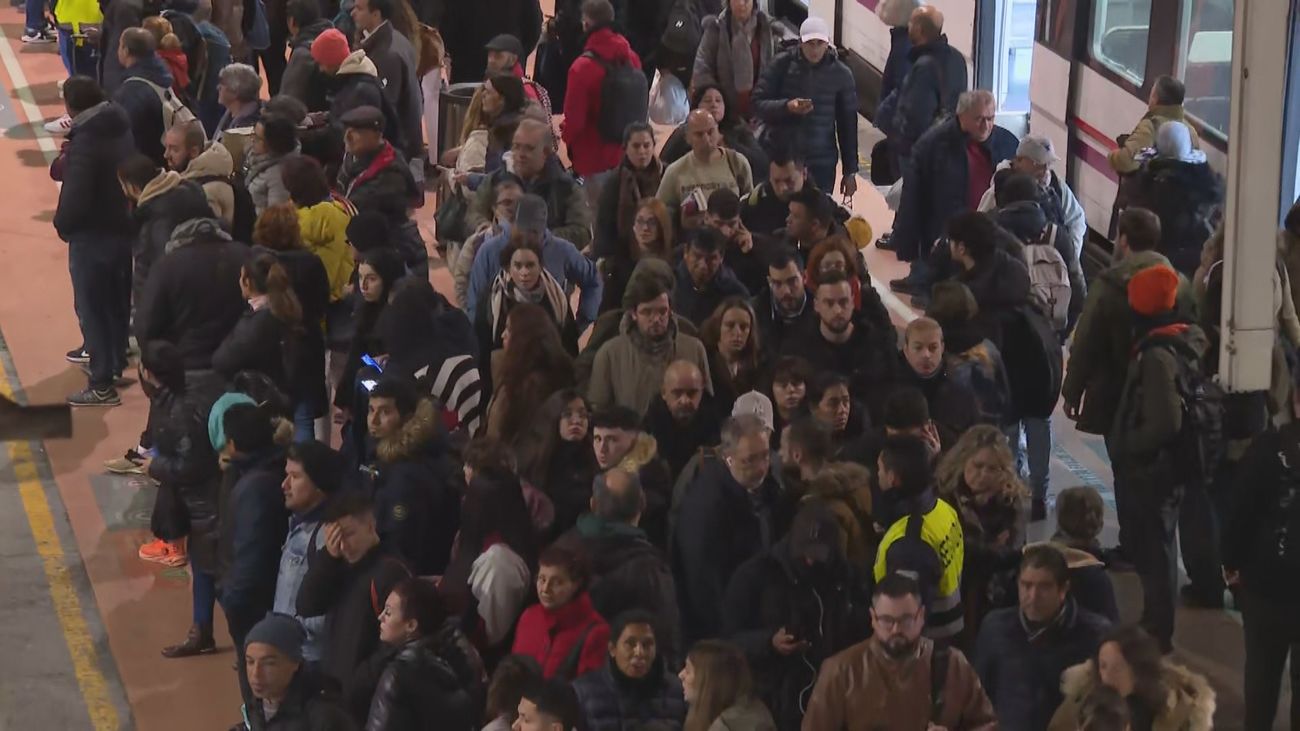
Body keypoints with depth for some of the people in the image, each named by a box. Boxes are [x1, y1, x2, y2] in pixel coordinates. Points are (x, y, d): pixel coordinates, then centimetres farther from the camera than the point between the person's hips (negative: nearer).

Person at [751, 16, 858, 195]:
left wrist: (850, 171, 5)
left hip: (822, 163, 0)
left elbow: (848, 123, 5)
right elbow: (758, 103, -3)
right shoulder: (782, 64, -3)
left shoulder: (840, 74, 0)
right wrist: (786, 106, -23)